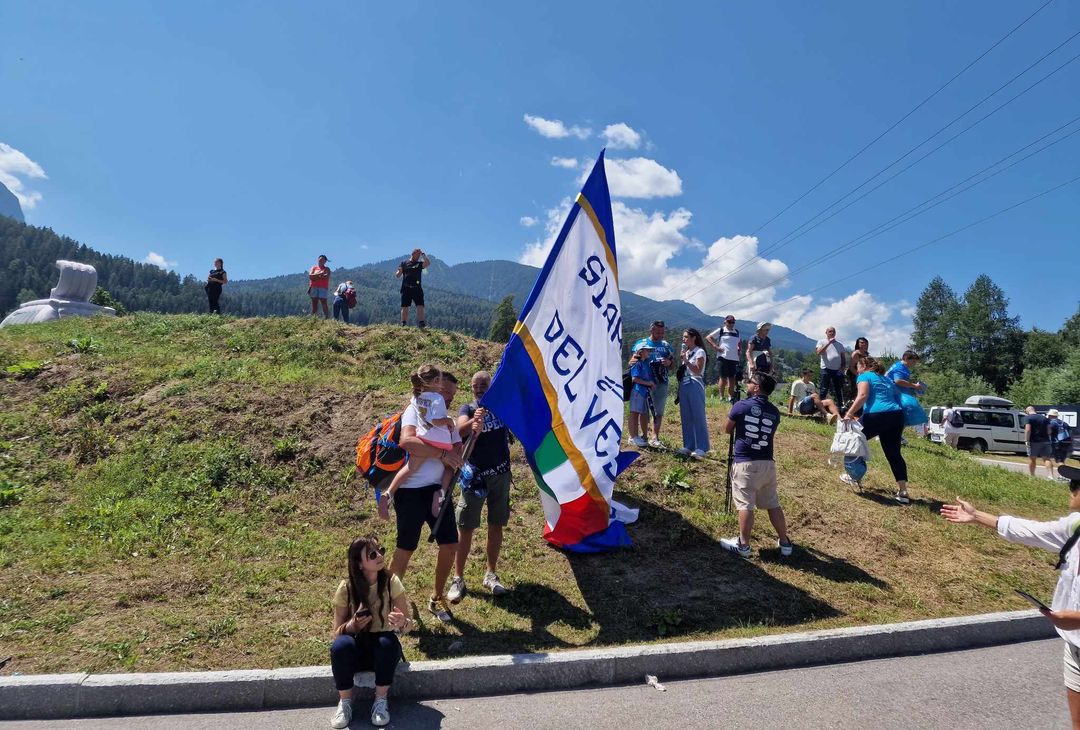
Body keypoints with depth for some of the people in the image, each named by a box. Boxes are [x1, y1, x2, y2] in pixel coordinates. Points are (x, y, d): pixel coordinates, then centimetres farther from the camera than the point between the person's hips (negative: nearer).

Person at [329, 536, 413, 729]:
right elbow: (337, 633, -6)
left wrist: (401, 623, -36)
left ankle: (381, 700, -12)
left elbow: (409, 624, -11)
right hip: (357, 649, 0)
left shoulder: (391, 582, -14)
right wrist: (352, 625, -28)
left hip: (384, 649, 0)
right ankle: (345, 702, -8)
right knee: (340, 645, -32)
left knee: (388, 641, -34)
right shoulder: (346, 588, -13)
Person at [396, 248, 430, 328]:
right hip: (406, 289, 0)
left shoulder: (420, 264, 14)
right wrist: (399, 271, -10)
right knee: (405, 307, 0)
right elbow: (397, 276, 12)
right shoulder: (404, 263, 13)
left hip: (417, 289, 1)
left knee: (420, 306, -10)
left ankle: (421, 323, -14)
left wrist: (423, 254, -3)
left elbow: (428, 263, -6)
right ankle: (404, 325, 3)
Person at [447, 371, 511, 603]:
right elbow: (461, 428, -26)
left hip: (501, 474, 3)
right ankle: (458, 579, 10)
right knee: (466, 527, 0)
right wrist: (474, 421, -48)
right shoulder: (468, 409, -5)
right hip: (476, 476, -2)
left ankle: (491, 575, 24)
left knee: (496, 525, 10)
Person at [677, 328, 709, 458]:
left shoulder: (699, 352, -6)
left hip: (695, 386, -8)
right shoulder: (686, 352, 16)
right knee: (686, 417, 8)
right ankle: (688, 445, 14)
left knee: (698, 417, -5)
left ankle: (701, 448, -3)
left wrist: (686, 361, -17)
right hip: (684, 385, 8)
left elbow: (698, 371, -14)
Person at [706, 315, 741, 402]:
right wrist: (715, 346, -9)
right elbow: (708, 337, -1)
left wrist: (738, 349, 13)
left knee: (732, 378, 6)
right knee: (723, 378, 0)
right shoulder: (721, 330, 1)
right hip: (723, 357, -4)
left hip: (734, 358, 5)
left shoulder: (737, 332, 16)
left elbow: (739, 343, 33)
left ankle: (731, 397, 14)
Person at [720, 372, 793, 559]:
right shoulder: (774, 412, 6)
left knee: (745, 505, -3)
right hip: (767, 463, 5)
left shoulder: (741, 406, -6)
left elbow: (727, 430, 7)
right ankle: (784, 543, 21)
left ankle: (743, 545, 0)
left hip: (745, 463, -5)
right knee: (773, 504, 13)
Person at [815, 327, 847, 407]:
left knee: (838, 390, 8)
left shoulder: (839, 344, 17)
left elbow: (843, 356, 18)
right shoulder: (821, 342, 5)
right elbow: (819, 352, -13)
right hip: (826, 369, -4)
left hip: (838, 370, 4)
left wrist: (843, 366, 2)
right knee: (824, 389, -4)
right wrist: (829, 342, -16)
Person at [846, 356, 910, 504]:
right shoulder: (887, 380, 30)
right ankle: (903, 493, 8)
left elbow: (863, 395, -11)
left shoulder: (864, 376, 7)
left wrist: (849, 413, -15)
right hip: (897, 415, 7)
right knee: (894, 453, 11)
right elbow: (898, 398, 28)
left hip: (876, 416, -7)